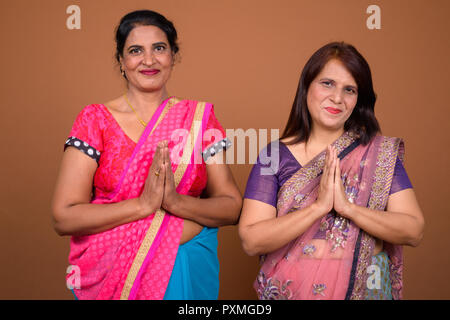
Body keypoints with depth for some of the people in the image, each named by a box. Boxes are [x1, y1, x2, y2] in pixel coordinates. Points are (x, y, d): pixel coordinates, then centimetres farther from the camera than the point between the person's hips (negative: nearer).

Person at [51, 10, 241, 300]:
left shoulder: (200, 118, -1)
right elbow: (64, 217, -12)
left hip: (189, 274, 2)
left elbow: (233, 208, -4)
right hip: (111, 273, -1)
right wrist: (144, 204, -22)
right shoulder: (95, 120, -5)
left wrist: (175, 201, -22)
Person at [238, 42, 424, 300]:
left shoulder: (381, 152, -4)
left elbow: (415, 232, -10)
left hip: (365, 287, 1)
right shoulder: (275, 155, -7)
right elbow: (251, 242, -15)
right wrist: (319, 206, -24)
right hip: (291, 288, 0)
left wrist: (347, 206, -23)